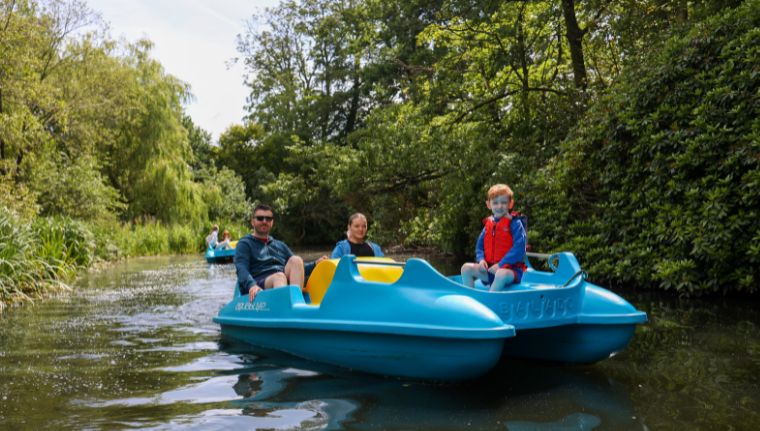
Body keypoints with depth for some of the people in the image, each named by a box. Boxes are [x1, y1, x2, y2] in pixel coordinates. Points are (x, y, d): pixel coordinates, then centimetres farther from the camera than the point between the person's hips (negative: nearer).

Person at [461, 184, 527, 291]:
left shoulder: (515, 223, -5)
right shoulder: (488, 225, 13)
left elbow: (519, 248, -15)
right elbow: (479, 247, 18)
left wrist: (501, 264, -19)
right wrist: (481, 259, -5)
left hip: (511, 269, -6)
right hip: (490, 269, 6)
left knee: (501, 274, -39)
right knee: (466, 268, -9)